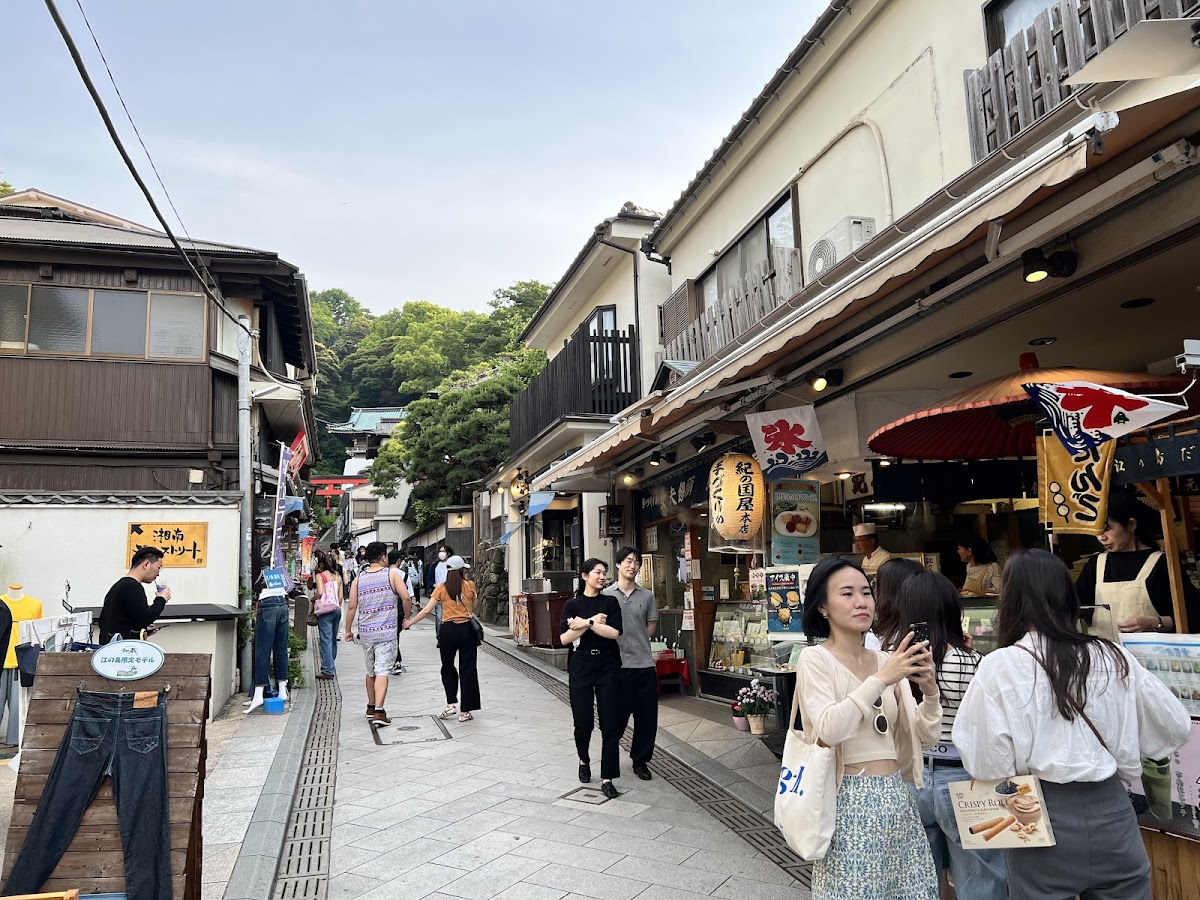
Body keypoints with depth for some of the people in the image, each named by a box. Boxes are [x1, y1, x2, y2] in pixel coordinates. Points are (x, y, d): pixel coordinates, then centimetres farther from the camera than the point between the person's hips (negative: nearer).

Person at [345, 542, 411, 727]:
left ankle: (371, 707, 31)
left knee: (371, 671, 19)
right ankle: (379, 712, -16)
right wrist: (407, 618, 4)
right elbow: (406, 597, -11)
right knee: (382, 671, -6)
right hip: (386, 632, -4)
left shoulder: (358, 578, 5)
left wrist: (348, 629, 13)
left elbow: (352, 606, 3)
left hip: (366, 632, 4)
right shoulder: (391, 574, -4)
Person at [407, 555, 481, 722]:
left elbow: (427, 610, -3)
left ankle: (451, 704, 9)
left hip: (448, 630, 0)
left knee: (448, 667, 20)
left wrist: (409, 623, 6)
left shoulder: (441, 588, -1)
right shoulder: (470, 585, 0)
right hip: (467, 629, 0)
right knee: (467, 670, 6)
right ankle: (465, 711, 8)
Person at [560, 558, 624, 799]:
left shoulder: (610, 602, 6)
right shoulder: (572, 605, 4)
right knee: (583, 722, 6)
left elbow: (615, 632, -9)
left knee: (610, 724, -4)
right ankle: (584, 761, 36)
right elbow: (564, 638, -7)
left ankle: (607, 779, 4)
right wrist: (593, 622, -12)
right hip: (580, 668, 0)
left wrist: (585, 624, -11)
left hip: (608, 667, 0)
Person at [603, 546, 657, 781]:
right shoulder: (606, 595, -1)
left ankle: (640, 760, 25)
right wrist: (619, 647, -5)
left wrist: (636, 643, 2)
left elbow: (651, 627, 12)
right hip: (617, 664, -3)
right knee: (617, 716, 6)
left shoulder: (647, 596, 7)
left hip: (644, 664, 3)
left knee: (647, 717, 8)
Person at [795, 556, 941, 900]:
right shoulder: (815, 659, -8)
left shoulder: (885, 660, 8)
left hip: (897, 798, 6)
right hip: (851, 801, -5)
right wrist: (881, 679, -25)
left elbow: (926, 737, 6)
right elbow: (829, 730, -23)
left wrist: (930, 690, -12)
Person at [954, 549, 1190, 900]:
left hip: (1042, 816, -3)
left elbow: (988, 764, -17)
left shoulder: (999, 667, -13)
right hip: (1111, 809, 3)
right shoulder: (1114, 657, -1)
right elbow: (1176, 726, 9)